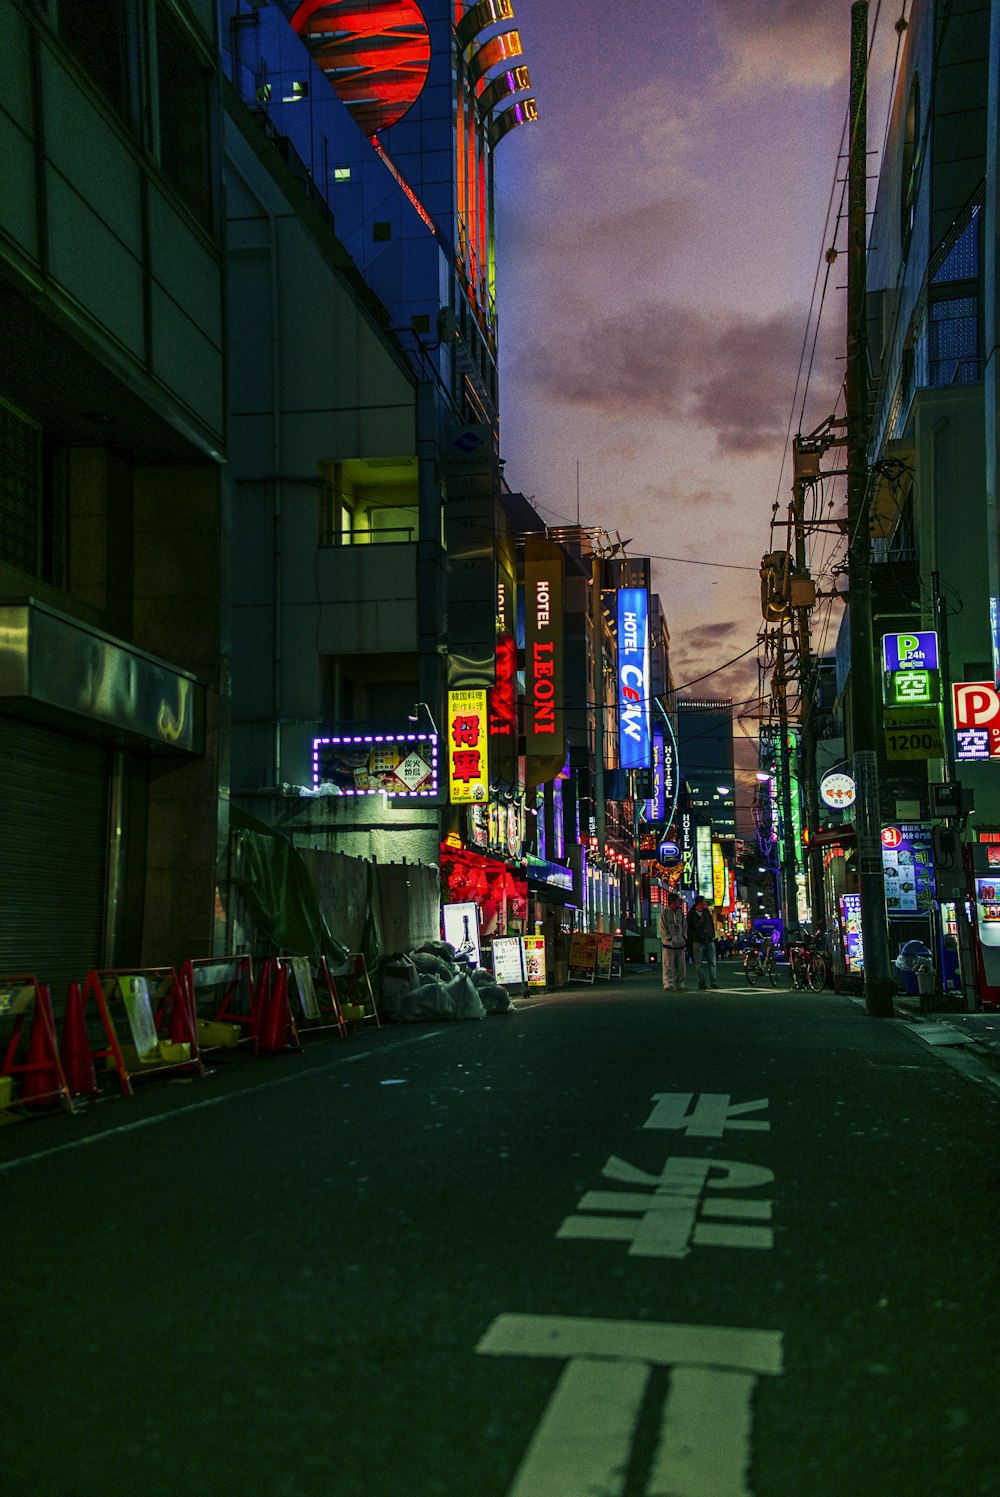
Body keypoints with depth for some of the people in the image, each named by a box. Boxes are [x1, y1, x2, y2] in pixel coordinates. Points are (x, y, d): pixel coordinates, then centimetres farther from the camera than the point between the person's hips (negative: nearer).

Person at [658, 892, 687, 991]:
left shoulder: (680, 912, 12)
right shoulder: (664, 912, -4)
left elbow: (684, 926, 17)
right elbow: (663, 928, -6)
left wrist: (684, 937, 5)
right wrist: (669, 939, -12)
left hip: (680, 943, 5)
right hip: (669, 944, -5)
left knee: (681, 966, 7)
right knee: (668, 965, -7)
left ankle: (680, 984, 13)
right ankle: (668, 984, -8)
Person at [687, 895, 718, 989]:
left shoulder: (707, 912, 14)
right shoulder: (691, 914, 0)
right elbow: (688, 928, 0)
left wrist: (713, 935, 9)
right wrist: (691, 942, -7)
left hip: (709, 941, 4)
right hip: (698, 942, -4)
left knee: (712, 962, 1)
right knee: (699, 964, -1)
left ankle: (713, 982, 4)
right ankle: (701, 982, 3)